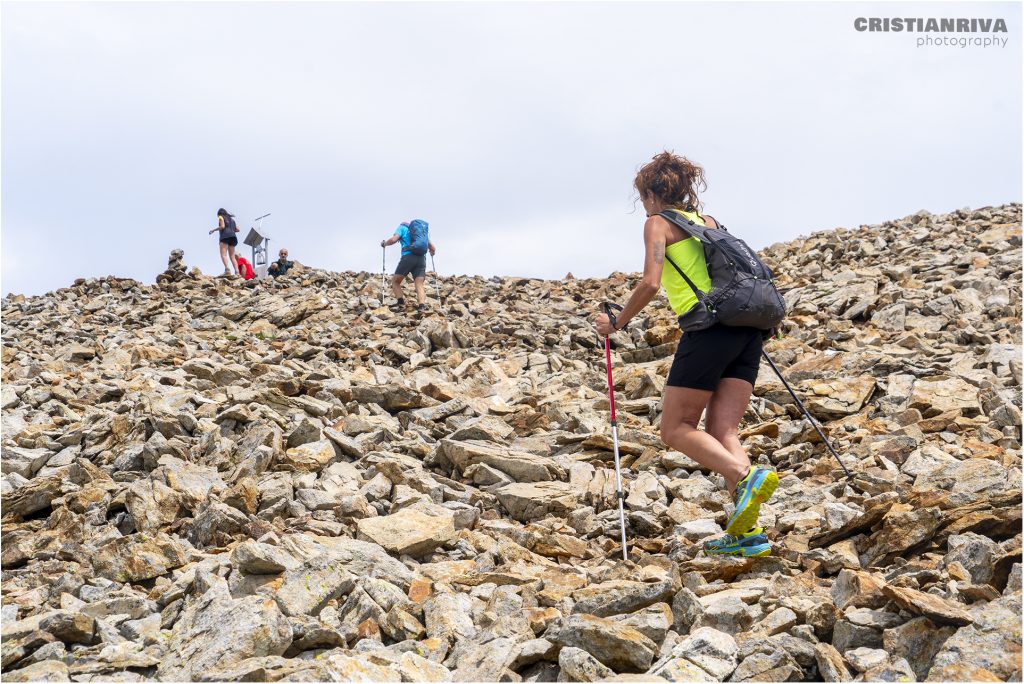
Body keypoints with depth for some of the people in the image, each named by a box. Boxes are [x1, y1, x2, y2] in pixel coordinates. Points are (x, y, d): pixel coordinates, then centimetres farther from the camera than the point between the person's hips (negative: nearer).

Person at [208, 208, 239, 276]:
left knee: (223, 254, -17)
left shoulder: (221, 217, 10)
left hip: (225, 236, -6)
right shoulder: (231, 219, 28)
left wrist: (213, 230, 5)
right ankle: (237, 272, -15)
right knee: (232, 257, 3)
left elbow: (222, 226, -6)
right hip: (233, 236, 6)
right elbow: (237, 229, 20)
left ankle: (227, 269, -40)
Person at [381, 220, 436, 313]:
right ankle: (422, 306, -25)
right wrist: (432, 252, 48)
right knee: (419, 284, -2)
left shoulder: (402, 227, 13)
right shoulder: (424, 230, 27)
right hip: (421, 259, 4)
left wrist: (384, 243, 16)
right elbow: (433, 248, 25)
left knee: (395, 281, 10)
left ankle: (401, 303, -6)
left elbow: (393, 240, -4)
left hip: (408, 257, -4)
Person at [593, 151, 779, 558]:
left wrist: (616, 324, 4)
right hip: (747, 329, 7)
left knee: (677, 430, 2)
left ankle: (747, 476, -22)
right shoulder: (707, 221, 24)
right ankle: (745, 531, -8)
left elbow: (650, 283, -8)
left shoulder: (658, 223, 5)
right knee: (721, 432, 4)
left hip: (709, 327, -7)